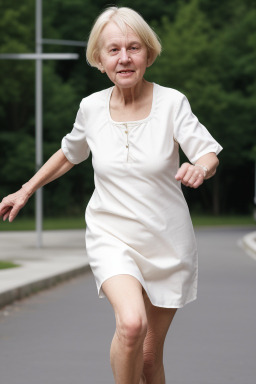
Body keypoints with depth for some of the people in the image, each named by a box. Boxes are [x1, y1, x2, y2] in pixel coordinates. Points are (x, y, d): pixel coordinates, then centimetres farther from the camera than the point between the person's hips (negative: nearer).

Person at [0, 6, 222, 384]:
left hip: (168, 243, 0)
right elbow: (70, 153, 16)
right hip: (112, 237, 0)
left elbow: (210, 155, -17)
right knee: (131, 323, -29)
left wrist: (200, 167, -40)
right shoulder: (91, 107, -4)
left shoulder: (171, 102, -11)